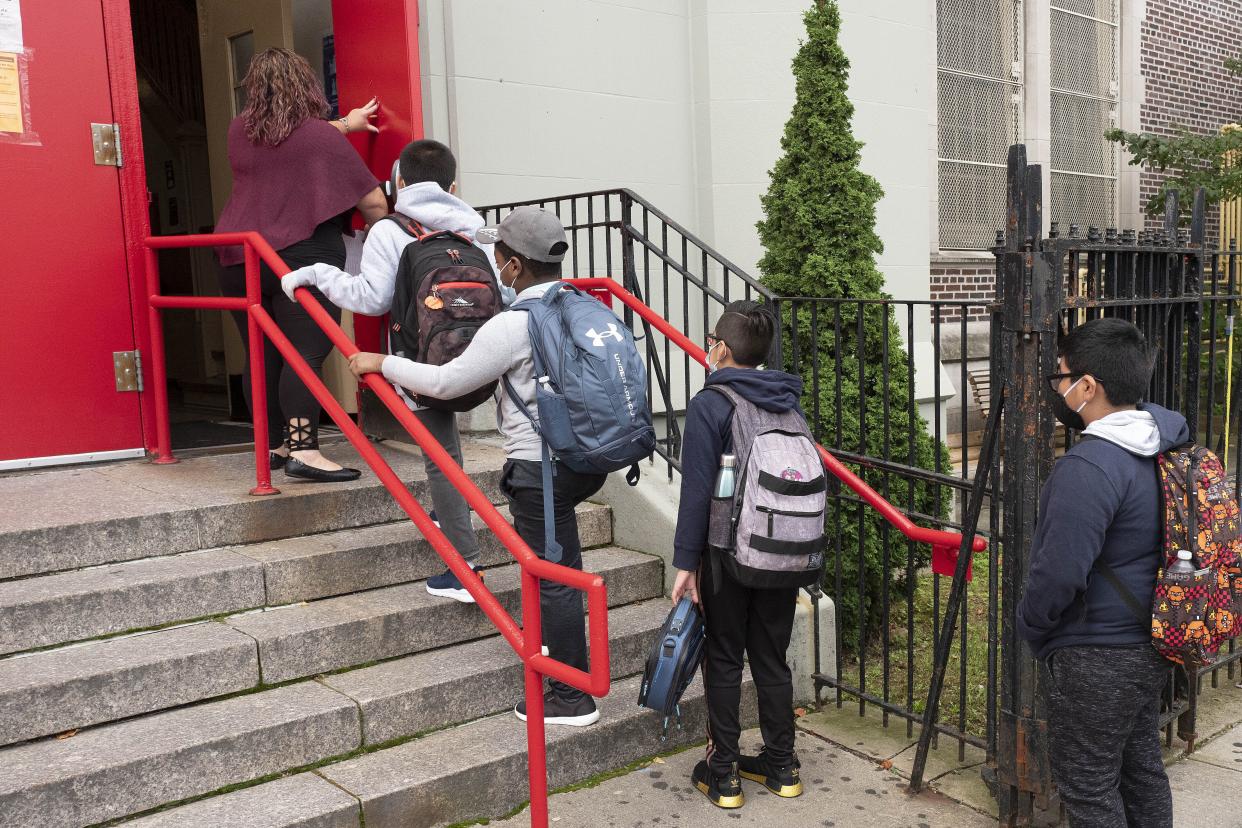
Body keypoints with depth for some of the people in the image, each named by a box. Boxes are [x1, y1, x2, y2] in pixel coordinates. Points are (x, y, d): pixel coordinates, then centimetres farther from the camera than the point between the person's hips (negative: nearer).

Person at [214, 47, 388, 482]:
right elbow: (373, 201, -3)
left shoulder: (240, 130, 13)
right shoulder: (323, 138, -4)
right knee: (306, 354, -11)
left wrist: (344, 124, 43)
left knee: (262, 356, 10)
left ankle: (274, 446, 17)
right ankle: (303, 449, -19)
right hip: (302, 257, -6)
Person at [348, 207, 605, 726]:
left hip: (543, 467, -9)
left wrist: (382, 364, 1)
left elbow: (447, 382, -11)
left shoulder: (511, 326, -18)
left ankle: (572, 700, 13)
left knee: (553, 577, 2)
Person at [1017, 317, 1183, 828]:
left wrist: (1030, 628, -8)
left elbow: (1059, 573, -27)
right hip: (1151, 645, 9)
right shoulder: (1167, 441, 3)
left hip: (1097, 660, -9)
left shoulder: (1089, 468, -27)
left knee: (1087, 786, 5)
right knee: (1141, 765, 23)